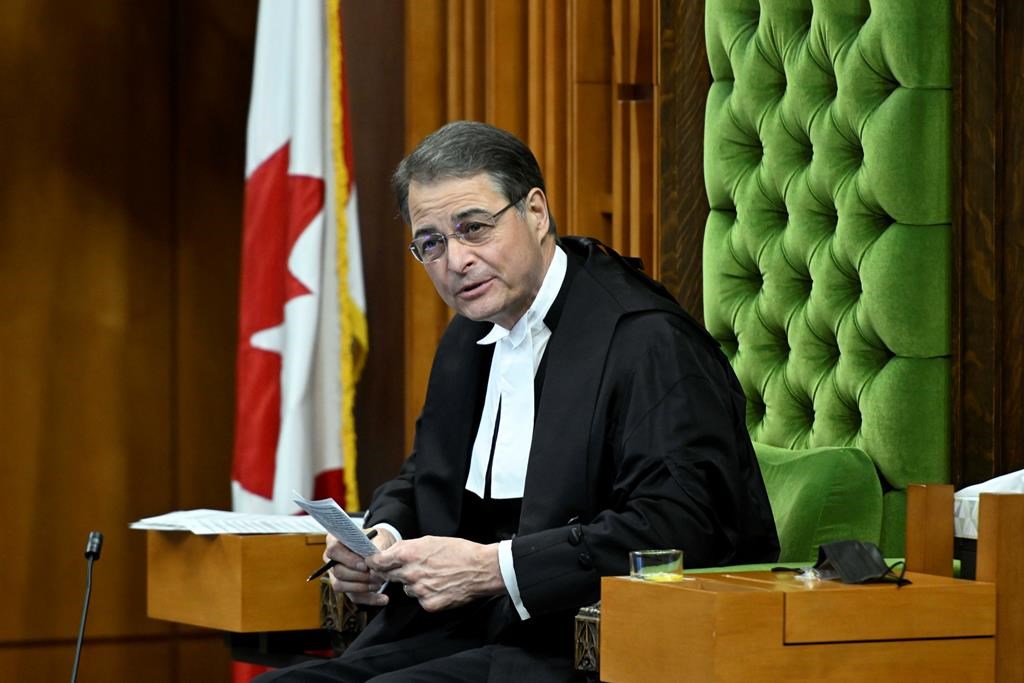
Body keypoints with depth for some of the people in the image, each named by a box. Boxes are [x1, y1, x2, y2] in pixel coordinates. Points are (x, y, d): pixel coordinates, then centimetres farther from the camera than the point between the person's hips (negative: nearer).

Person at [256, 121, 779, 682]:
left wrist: (492, 567, -23)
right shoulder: (469, 336, 16)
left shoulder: (646, 340, -13)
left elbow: (678, 524, -23)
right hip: (459, 633, 9)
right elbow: (424, 478, 27)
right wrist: (382, 538, 2)